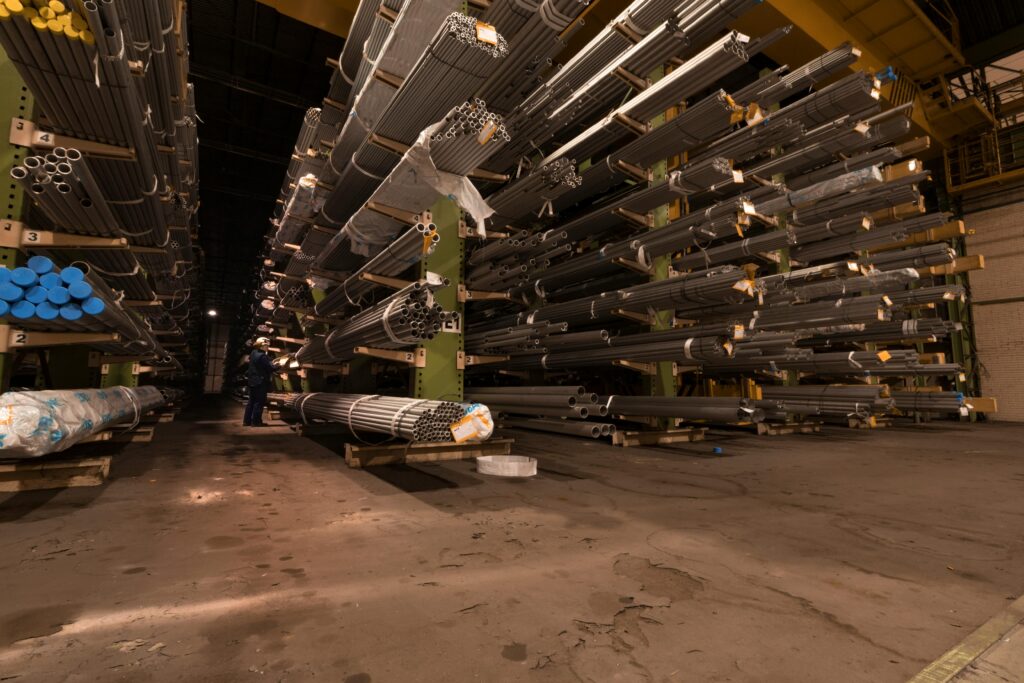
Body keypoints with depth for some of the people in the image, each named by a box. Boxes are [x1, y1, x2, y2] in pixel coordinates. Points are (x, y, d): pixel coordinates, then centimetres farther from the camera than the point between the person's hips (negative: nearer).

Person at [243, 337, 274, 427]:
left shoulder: (253, 353, 10)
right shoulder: (262, 356, -19)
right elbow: (270, 368, -18)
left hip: (252, 381, 9)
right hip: (261, 382, -9)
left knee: (251, 401, 14)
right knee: (259, 402, -2)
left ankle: (247, 421, 16)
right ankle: (256, 421, 2)